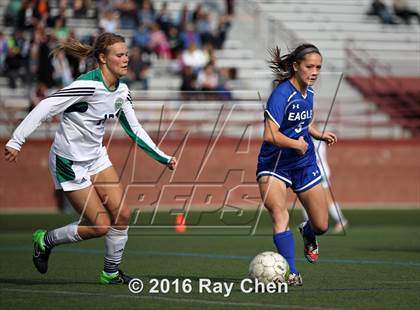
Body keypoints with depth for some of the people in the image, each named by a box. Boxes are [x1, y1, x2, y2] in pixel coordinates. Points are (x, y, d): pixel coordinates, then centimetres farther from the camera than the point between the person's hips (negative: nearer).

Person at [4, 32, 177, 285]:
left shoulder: (121, 91, 0)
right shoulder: (88, 86, -26)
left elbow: (134, 129, 10)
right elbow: (45, 108, -27)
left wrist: (163, 158, 6)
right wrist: (16, 141, -32)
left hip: (97, 158, 8)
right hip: (70, 163, -8)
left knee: (122, 215, -1)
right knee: (101, 226, -6)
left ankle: (111, 273, 19)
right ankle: (45, 240, 17)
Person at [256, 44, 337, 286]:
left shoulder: (309, 93, 4)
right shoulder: (282, 94, -22)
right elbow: (271, 134, -31)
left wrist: (320, 135, 6)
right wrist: (297, 144, -22)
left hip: (305, 164, 6)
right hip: (274, 164, -6)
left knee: (321, 225, 9)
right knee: (278, 212, -28)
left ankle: (307, 233, 46)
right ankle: (292, 274, -28)